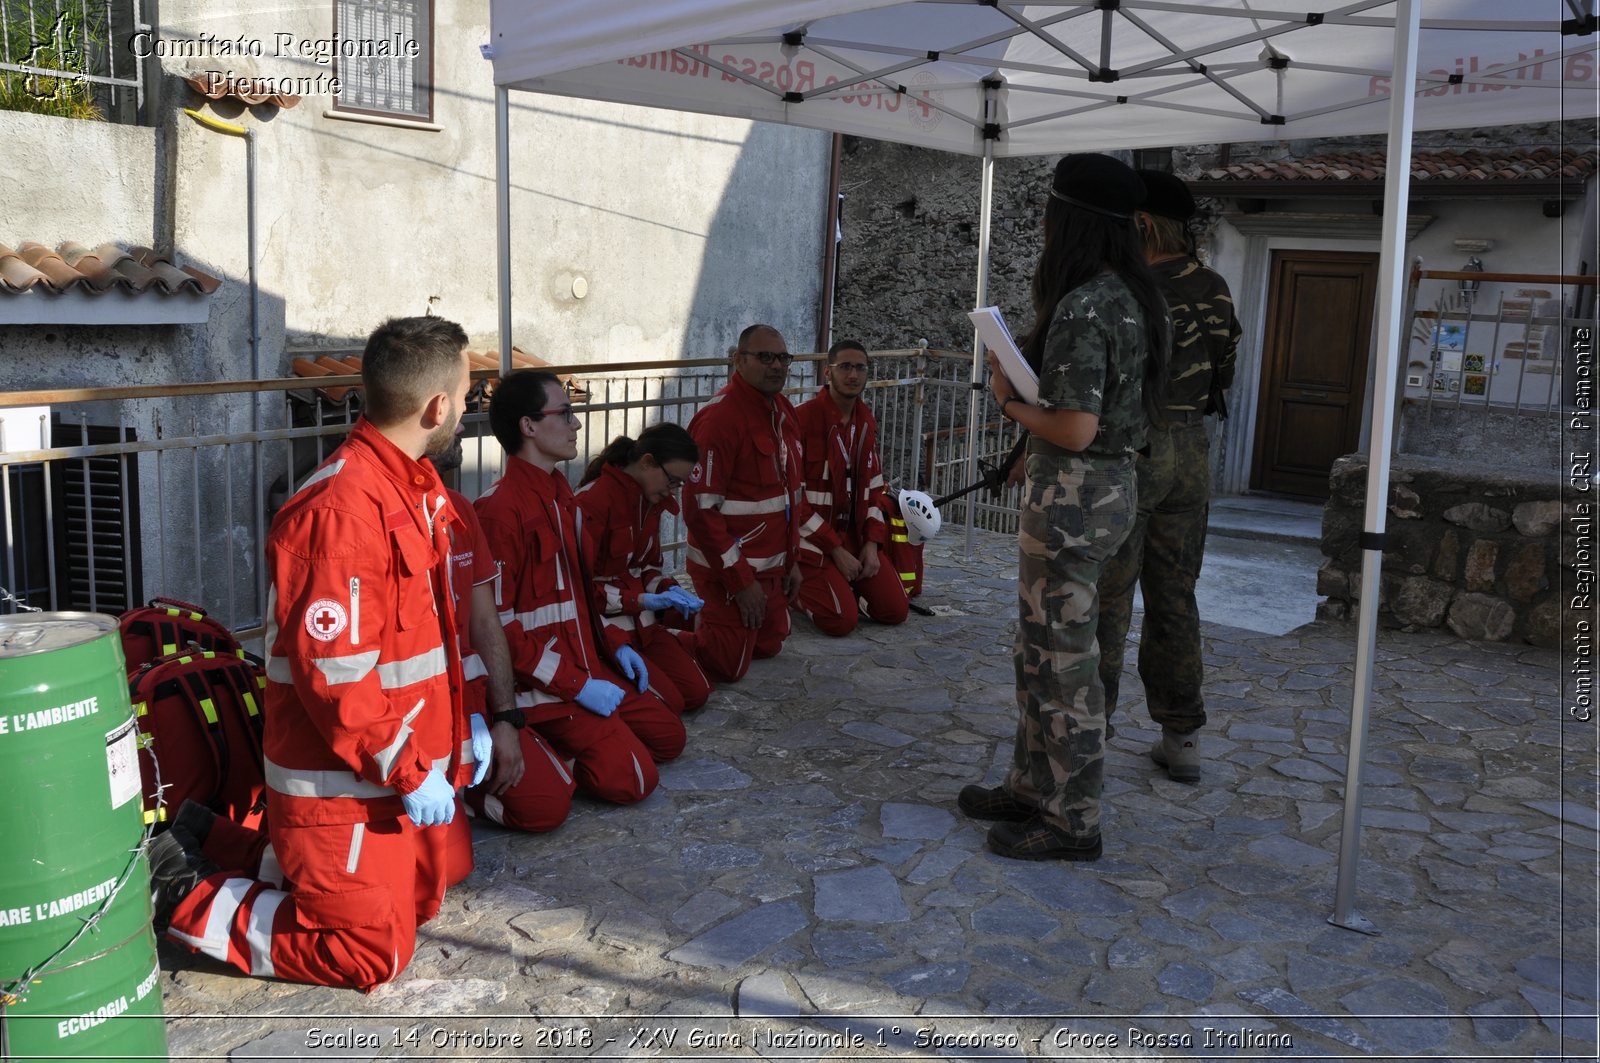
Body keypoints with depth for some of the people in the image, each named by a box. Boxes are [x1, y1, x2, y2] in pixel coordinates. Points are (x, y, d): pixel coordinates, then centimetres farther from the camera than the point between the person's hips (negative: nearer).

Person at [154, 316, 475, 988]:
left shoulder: (412, 486, 7)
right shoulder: (342, 510, -26)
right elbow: (334, 674, -27)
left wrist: (457, 723, 11)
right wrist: (409, 774, -20)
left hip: (402, 762, 10)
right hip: (341, 784, -10)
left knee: (412, 904, 22)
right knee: (370, 948, -2)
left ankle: (220, 846, 27)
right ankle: (187, 900, 10)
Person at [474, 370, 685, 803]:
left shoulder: (560, 494, 10)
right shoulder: (500, 510, -21)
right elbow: (497, 625, -22)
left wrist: (613, 644, 9)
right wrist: (576, 685, -20)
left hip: (587, 665, 9)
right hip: (540, 684, -9)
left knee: (669, 736, 11)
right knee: (630, 777, -15)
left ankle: (555, 742, 15)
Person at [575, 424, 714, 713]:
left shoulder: (651, 502, 7)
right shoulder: (593, 501, -20)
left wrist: (669, 590, -4)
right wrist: (644, 600, -22)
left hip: (639, 621, 8)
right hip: (601, 622, -8)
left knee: (696, 692, -3)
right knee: (668, 702, -16)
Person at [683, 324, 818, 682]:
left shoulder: (783, 410, 6)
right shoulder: (719, 417, -22)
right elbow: (700, 509, -24)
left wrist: (792, 558, 13)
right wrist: (741, 581, -22)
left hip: (773, 567, 9)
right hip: (729, 571, -9)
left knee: (768, 647, 20)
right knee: (727, 666, -2)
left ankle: (698, 619, 34)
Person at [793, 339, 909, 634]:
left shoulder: (866, 421, 8)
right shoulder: (801, 419, -16)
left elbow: (874, 487, 12)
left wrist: (872, 542, -3)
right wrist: (834, 549, -18)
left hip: (854, 536, 7)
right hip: (811, 539, -7)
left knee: (895, 609, -4)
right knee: (842, 619, -21)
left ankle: (839, 586, 19)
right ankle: (794, 587, 8)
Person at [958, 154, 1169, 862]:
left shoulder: (1082, 309, -20)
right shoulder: (1131, 297, 10)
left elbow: (1075, 430, -24)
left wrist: (1010, 401, -9)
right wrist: (1028, 375, 9)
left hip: (1073, 495, -10)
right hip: (1111, 483, 10)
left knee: (1063, 657, 1)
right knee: (1041, 646, 19)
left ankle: (1071, 822, 14)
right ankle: (1034, 786, 32)